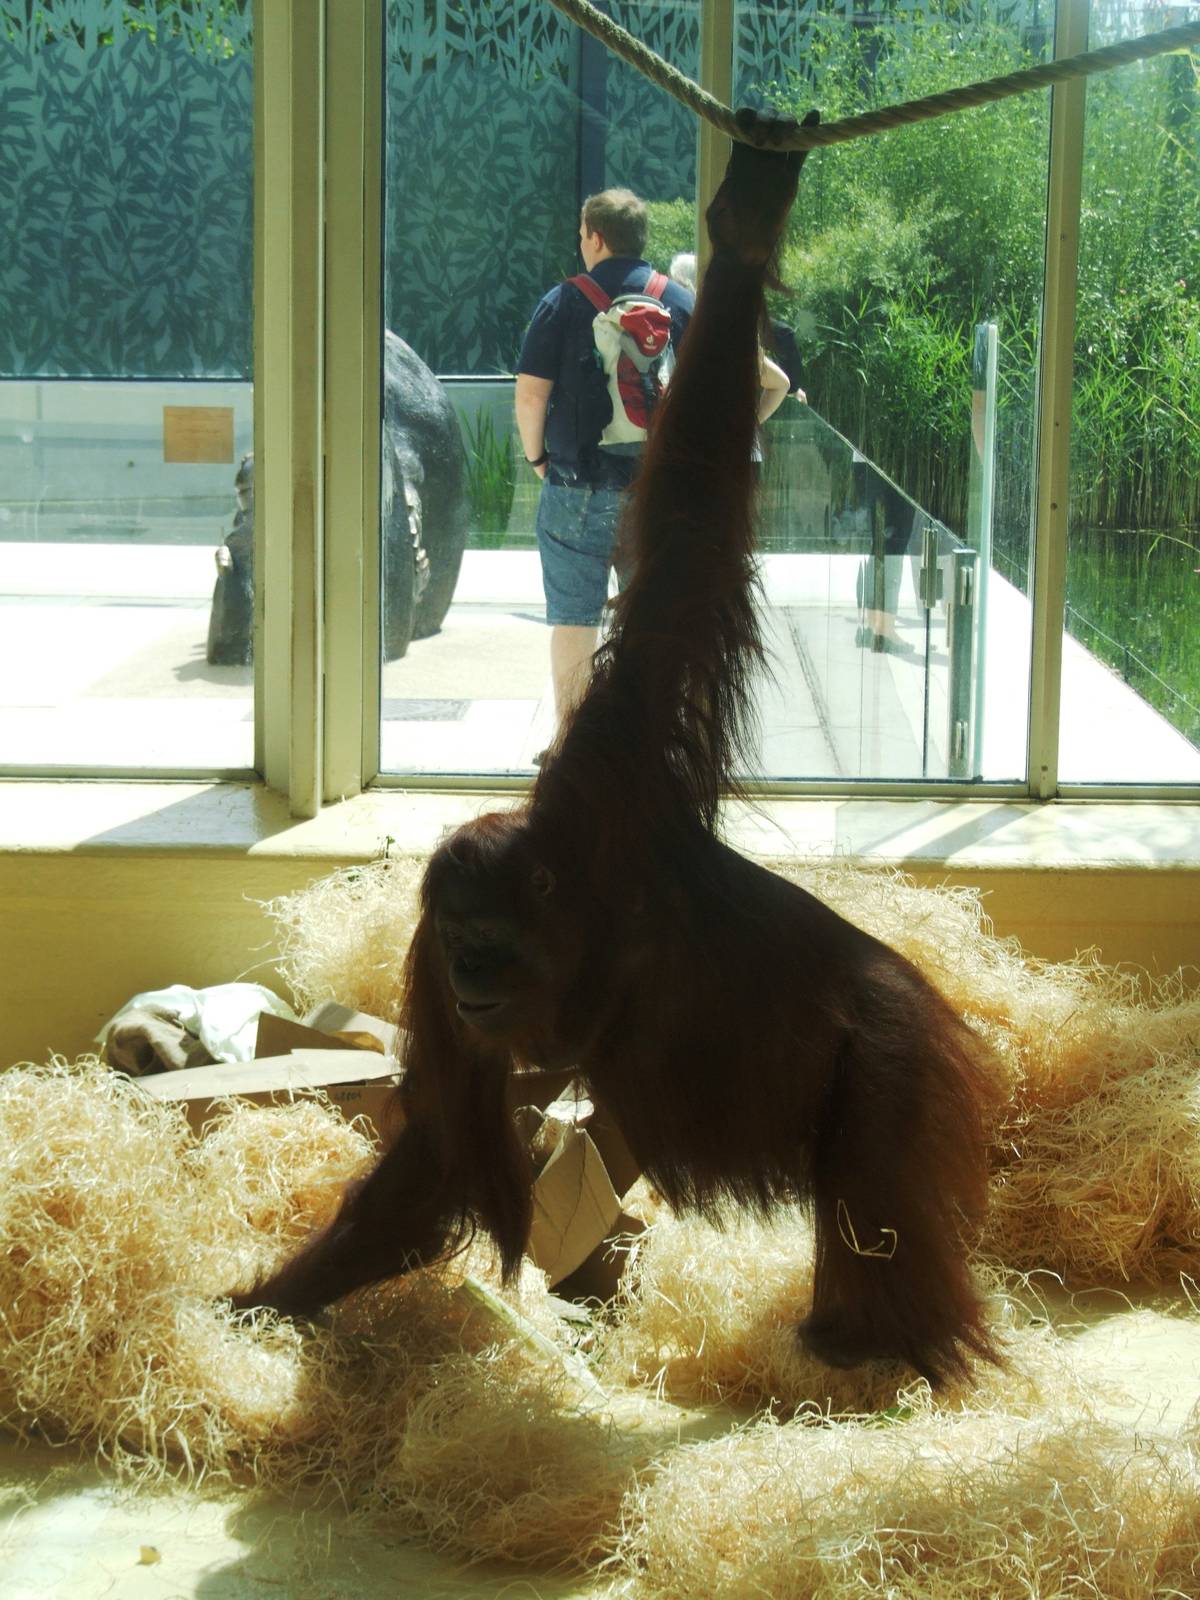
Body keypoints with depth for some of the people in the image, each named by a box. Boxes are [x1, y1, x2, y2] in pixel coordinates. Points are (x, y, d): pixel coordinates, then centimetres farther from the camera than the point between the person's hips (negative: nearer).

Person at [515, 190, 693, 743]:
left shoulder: (562, 302, -5)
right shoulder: (683, 302, 2)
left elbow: (530, 394, -9)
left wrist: (536, 456, 6)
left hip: (577, 489, -2)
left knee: (573, 619, 6)